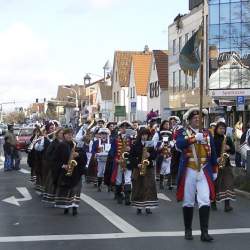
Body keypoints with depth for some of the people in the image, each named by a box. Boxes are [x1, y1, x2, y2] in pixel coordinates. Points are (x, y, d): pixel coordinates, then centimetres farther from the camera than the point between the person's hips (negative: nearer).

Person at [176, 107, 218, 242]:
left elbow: (212, 152, 16)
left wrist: (214, 171, 16)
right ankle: (188, 230, 19)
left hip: (204, 172, 2)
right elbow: (179, 144, -22)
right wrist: (195, 138, -31)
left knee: (205, 201, -8)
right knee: (188, 202, 7)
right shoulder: (183, 132, 1)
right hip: (189, 172, -2)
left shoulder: (207, 133, 10)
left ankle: (204, 232, -9)